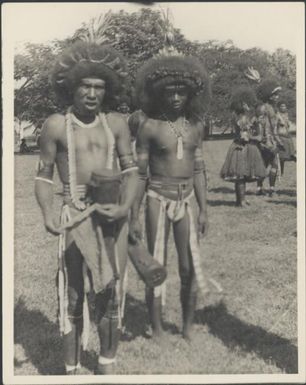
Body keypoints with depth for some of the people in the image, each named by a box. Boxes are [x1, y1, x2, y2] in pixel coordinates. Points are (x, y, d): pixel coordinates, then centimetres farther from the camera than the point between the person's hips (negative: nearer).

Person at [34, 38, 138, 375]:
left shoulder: (116, 123, 4)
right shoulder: (56, 125, -1)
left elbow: (131, 171, 5)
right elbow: (44, 176, 2)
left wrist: (124, 208, -11)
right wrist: (47, 215, -13)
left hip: (113, 217, 2)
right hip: (76, 217, -2)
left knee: (111, 294, 10)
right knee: (73, 296, 3)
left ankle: (107, 366, 27)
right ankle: (72, 370, 18)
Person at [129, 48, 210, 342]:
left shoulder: (195, 127, 6)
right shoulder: (149, 127, -6)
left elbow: (198, 170, 11)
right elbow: (140, 174, -4)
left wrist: (203, 209, 9)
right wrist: (134, 216, -6)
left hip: (187, 200, 4)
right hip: (158, 199, -4)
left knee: (190, 268, 7)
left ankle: (188, 327, 24)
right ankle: (157, 332, 18)